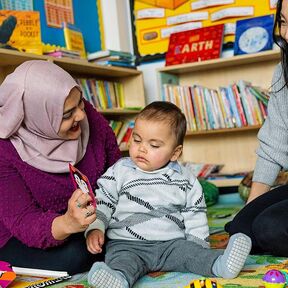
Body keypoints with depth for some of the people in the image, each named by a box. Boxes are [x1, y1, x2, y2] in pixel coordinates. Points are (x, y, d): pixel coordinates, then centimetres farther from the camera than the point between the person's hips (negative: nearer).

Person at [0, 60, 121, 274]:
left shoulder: (87, 115, -16)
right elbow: (23, 223, -28)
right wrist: (66, 224, -51)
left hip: (89, 223, 4)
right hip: (20, 240, -4)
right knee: (75, 256, -31)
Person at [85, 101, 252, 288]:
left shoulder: (185, 180, 8)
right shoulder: (119, 172, 5)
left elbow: (195, 217, 11)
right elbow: (102, 203, 7)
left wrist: (198, 250, 3)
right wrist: (95, 229, -8)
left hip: (171, 243, 2)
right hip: (127, 244, -2)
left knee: (189, 251, -24)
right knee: (122, 259, -31)